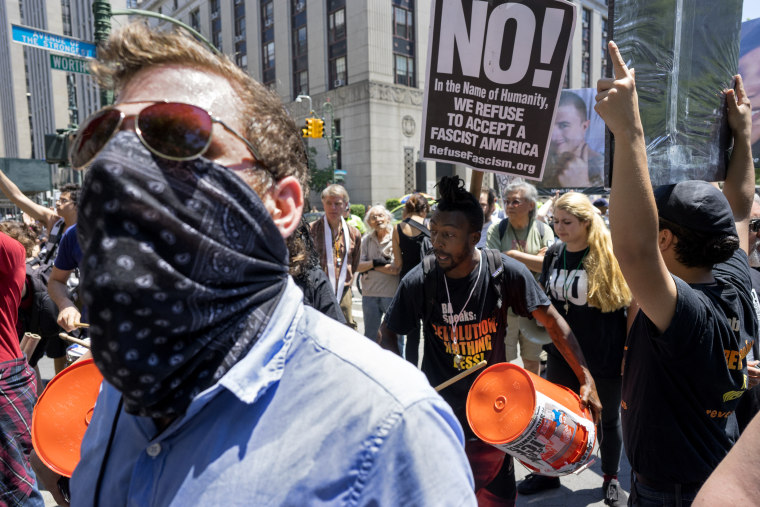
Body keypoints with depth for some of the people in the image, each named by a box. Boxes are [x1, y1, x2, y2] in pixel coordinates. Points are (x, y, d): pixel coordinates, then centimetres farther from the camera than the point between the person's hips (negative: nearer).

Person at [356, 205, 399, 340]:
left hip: (392, 294, -4)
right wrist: (374, 262, -15)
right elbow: (358, 267, 2)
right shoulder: (366, 240, 9)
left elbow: (397, 269, -15)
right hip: (369, 294, 4)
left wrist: (370, 266, -10)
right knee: (370, 334, 16)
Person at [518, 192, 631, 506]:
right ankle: (549, 473, 37)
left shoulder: (610, 255, -15)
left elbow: (633, 303, -10)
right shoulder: (554, 253, 0)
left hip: (605, 357, -4)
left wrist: (631, 349, -10)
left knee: (608, 418, 16)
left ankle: (611, 480, 38)